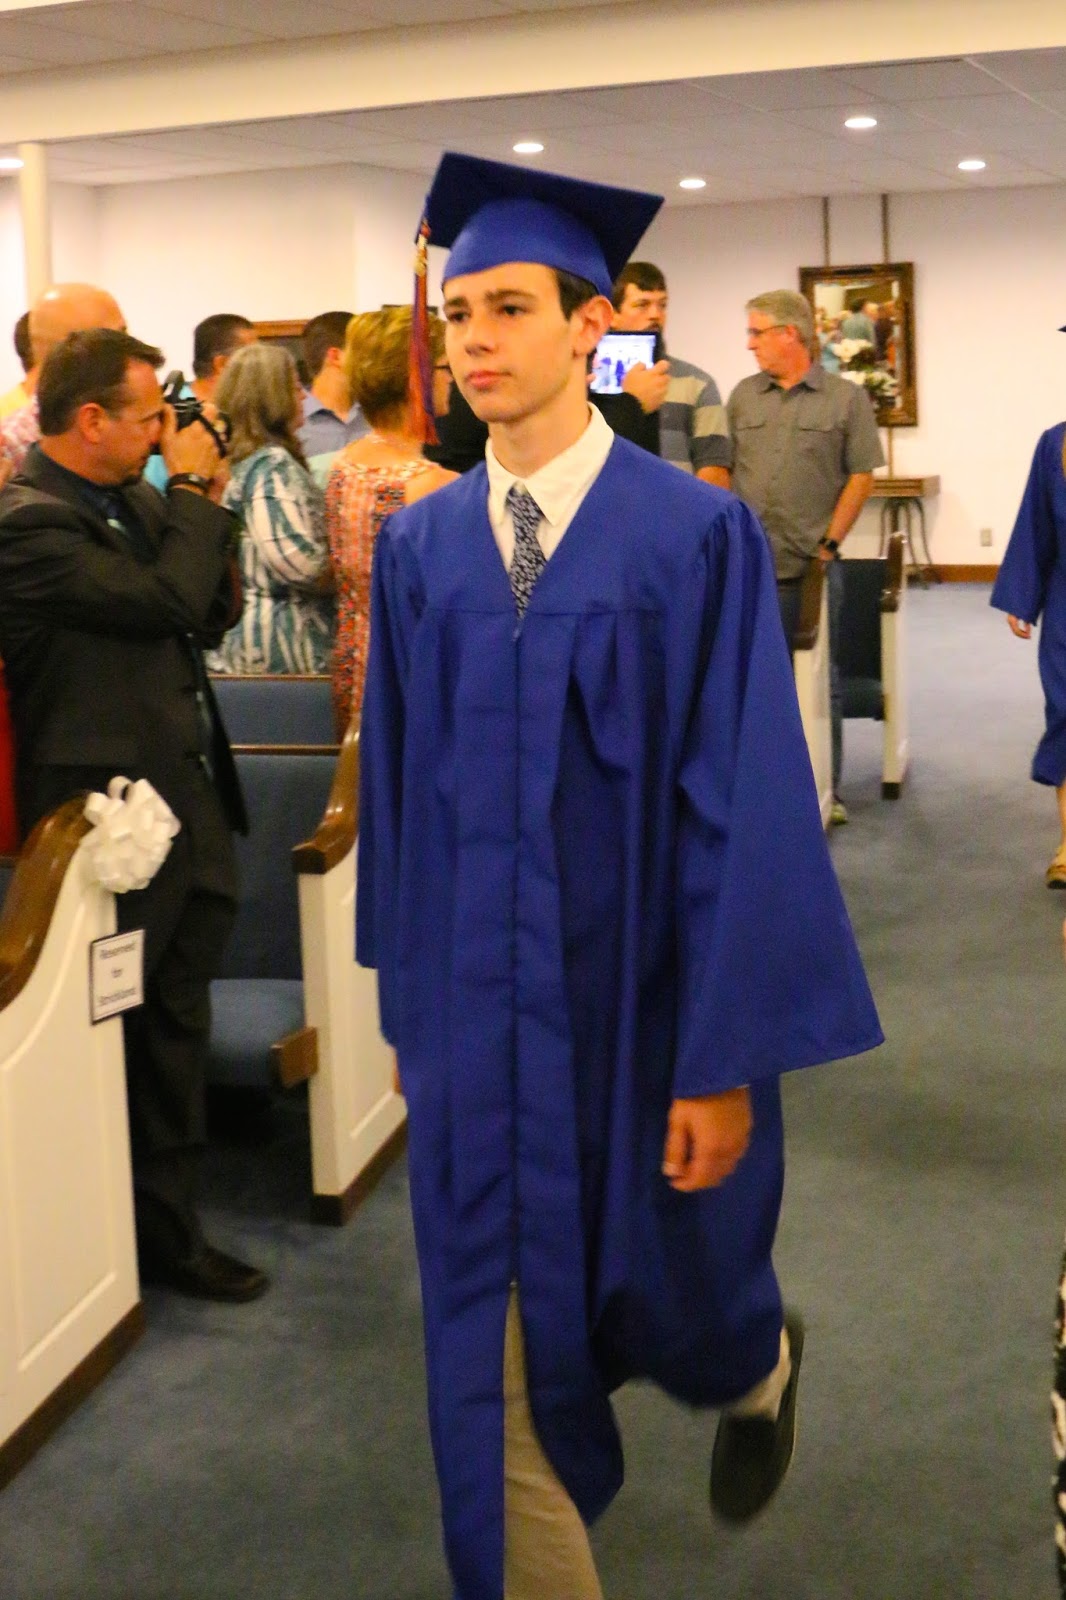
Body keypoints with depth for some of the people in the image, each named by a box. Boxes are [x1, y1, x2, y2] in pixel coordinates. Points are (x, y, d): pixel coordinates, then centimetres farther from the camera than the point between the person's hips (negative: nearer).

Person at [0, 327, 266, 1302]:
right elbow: (170, 601, -25)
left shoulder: (132, 500, 10)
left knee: (175, 1032, 17)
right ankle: (158, 1238, 21)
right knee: (128, 1036, 6)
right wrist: (191, 488, -11)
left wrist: (204, 500, 4)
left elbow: (213, 614, 15)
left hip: (187, 804, 9)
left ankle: (169, 1229, 30)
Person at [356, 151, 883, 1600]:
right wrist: (409, 996, 10)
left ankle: (760, 1367, 57)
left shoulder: (697, 536, -12)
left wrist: (731, 1059, -15)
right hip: (478, 1017, 3)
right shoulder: (420, 548, 0)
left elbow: (747, 804, -14)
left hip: (642, 1008, -2)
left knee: (670, 1292, 21)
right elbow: (400, 787, 7)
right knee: (496, 1368, 7)